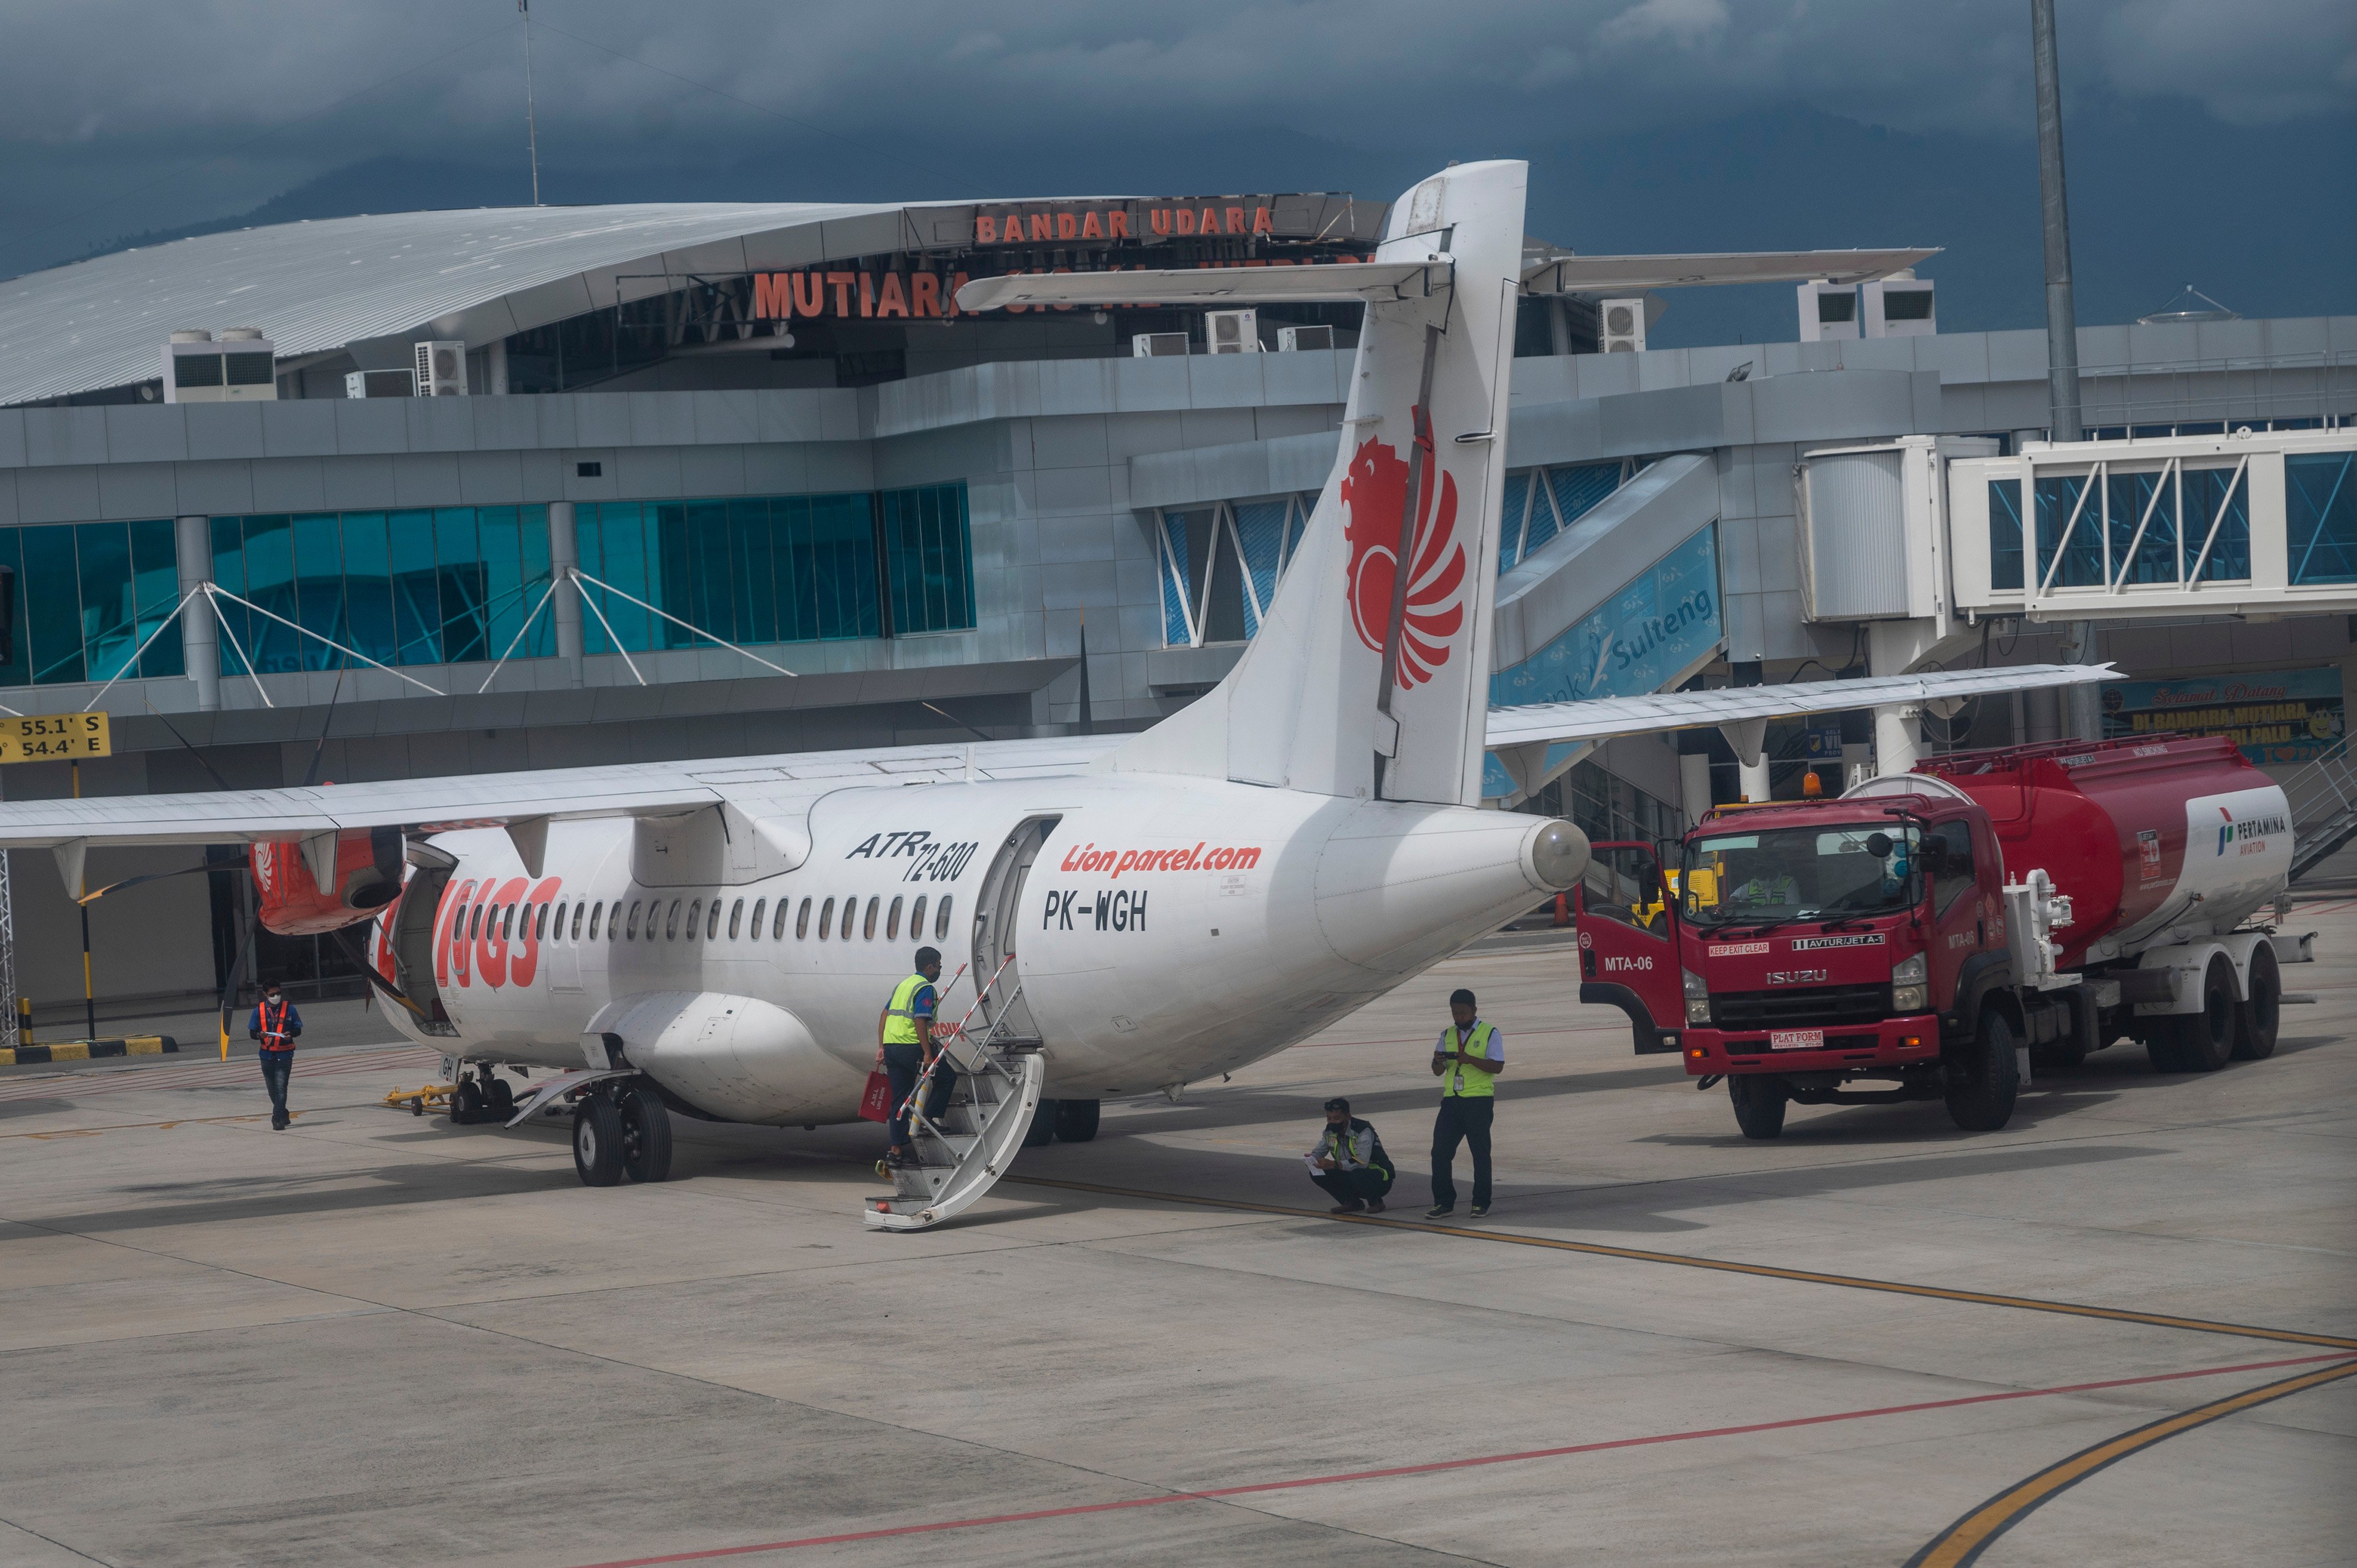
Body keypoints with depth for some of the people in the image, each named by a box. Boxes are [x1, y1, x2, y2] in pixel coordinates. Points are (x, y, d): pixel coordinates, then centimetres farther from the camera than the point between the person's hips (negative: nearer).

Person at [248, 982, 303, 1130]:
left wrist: (290, 1034, -17)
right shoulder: (259, 1010, 2)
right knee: (272, 1089, 13)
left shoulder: (289, 1008, 0)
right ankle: (283, 1115, 32)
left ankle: (278, 1119, -15)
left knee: (281, 1087, -14)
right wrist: (260, 1035, -19)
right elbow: (252, 1033, 4)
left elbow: (298, 1029, 6)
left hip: (284, 1055, -3)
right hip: (267, 1055, 3)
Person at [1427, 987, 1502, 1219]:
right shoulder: (1447, 1035, 15)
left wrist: (1471, 1060, -23)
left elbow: (1498, 1066, -10)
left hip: (1479, 1100, -5)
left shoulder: (1489, 1033, 0)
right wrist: (1438, 1062, -9)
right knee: (1440, 1151, 0)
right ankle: (1443, 1202, 7)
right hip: (1451, 1100, 5)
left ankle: (1481, 1203, 8)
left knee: (1480, 1153, 1)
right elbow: (1438, 1072, 15)